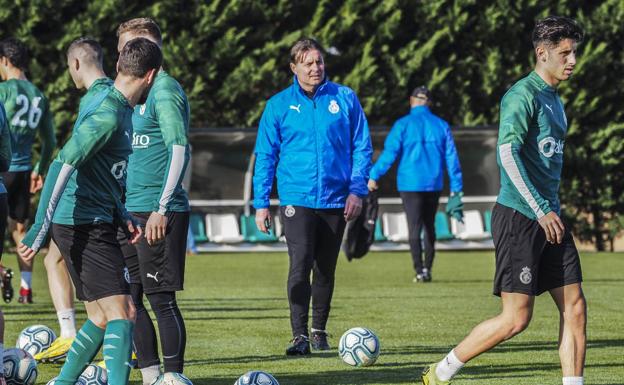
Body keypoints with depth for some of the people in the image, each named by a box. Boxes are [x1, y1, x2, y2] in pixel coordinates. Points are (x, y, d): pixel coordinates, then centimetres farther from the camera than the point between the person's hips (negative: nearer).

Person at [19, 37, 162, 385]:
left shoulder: (119, 109, 14)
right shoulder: (109, 115, -18)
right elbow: (63, 165, -24)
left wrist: (123, 216, 25)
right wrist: (40, 229, -26)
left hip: (92, 223, 10)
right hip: (86, 225, -10)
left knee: (102, 317, 16)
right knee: (122, 314, -16)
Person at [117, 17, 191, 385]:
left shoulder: (165, 90, -10)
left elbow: (179, 150, -18)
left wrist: (161, 208, -23)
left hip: (159, 213, -9)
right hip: (131, 211, 9)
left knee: (162, 299, -7)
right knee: (128, 297, 10)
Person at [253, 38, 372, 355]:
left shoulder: (345, 99, 3)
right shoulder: (279, 105, 2)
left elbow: (361, 146, 6)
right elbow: (265, 156, 5)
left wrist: (357, 189, -4)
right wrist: (261, 203, 0)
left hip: (335, 199, 2)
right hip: (297, 198, -2)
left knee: (325, 270, 12)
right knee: (300, 264, -17)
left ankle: (319, 330, 27)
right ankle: (300, 336, -17)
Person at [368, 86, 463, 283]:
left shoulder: (403, 125, -5)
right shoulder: (441, 126, 5)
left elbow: (389, 152, -10)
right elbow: (451, 157, 6)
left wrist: (374, 176, -4)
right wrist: (456, 187, 10)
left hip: (410, 184, -3)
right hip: (434, 185, 4)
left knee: (414, 228, -3)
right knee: (429, 227, 15)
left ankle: (420, 271, -12)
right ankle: (427, 268, 13)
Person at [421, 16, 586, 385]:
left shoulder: (554, 99, 18)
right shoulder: (523, 95, -11)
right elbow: (507, 152, -22)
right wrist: (541, 210, -24)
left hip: (549, 219, 9)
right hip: (518, 217, -9)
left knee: (575, 308, 1)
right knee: (516, 318, -7)